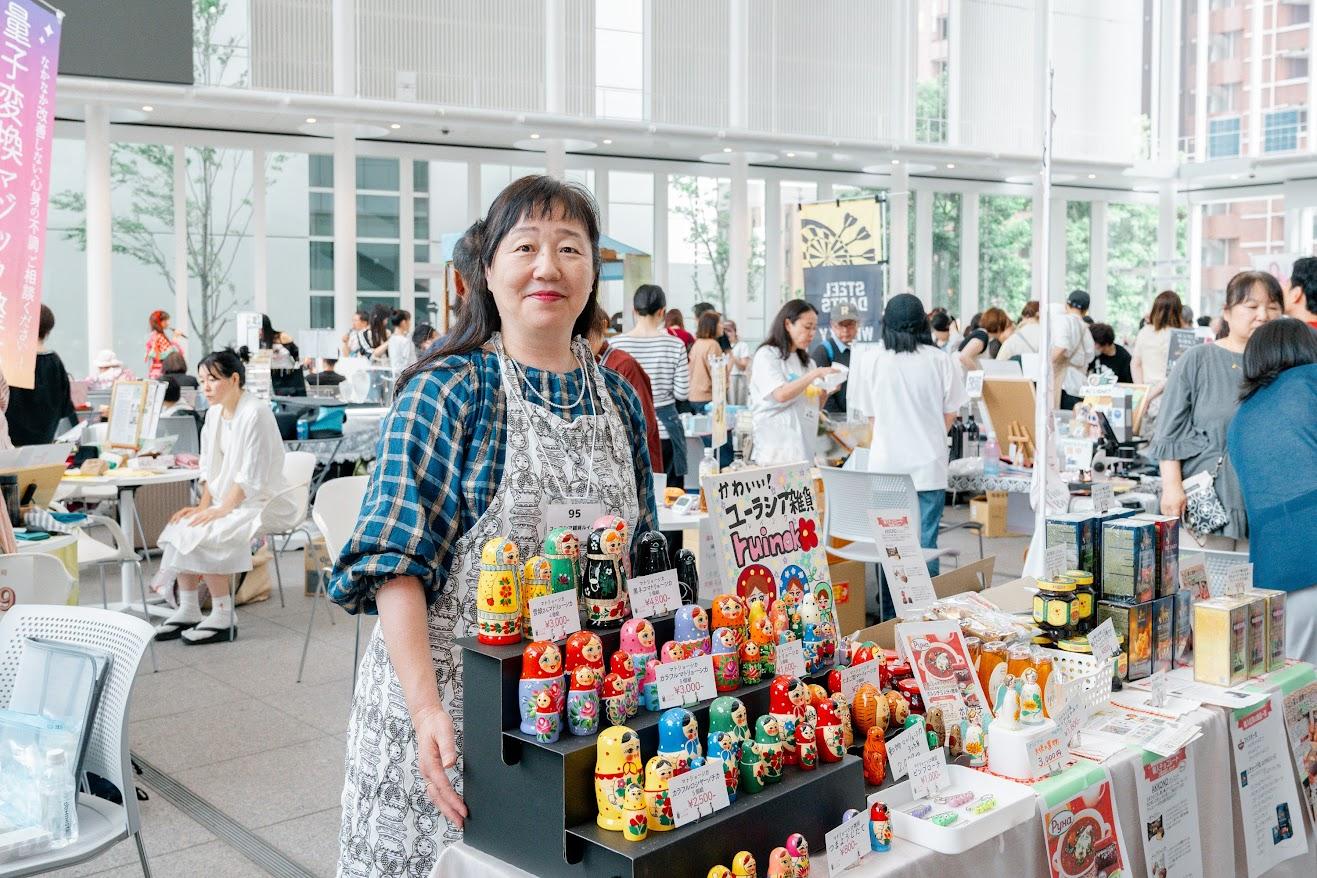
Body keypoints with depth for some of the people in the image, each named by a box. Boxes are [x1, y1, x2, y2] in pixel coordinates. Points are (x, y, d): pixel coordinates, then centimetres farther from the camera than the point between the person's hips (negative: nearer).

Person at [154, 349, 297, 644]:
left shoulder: (255, 414, -17)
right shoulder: (214, 413, 10)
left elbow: (252, 476, -20)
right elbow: (210, 468, 14)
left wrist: (220, 509, -21)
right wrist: (204, 505, 1)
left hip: (263, 504, -8)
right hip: (229, 501, 8)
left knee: (198, 534, -23)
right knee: (178, 527, -9)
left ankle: (223, 617, -13)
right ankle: (188, 610, -2)